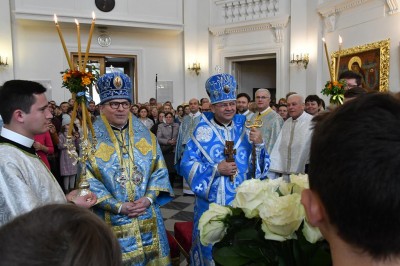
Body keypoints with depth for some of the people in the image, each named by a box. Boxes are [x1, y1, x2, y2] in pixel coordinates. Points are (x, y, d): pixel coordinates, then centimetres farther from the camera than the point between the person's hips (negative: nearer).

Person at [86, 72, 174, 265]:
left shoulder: (144, 134, 4)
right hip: (111, 220, -3)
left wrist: (149, 198, -11)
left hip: (147, 217, 3)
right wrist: (118, 206, -16)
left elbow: (159, 169, 3)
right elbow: (88, 180, -9)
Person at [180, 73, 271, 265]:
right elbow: (187, 164, -8)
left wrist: (259, 144, -16)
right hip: (212, 202, -2)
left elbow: (259, 165, 2)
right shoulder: (202, 132, -5)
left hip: (241, 201, 3)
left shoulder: (244, 130, 4)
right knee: (212, 244, 9)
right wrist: (216, 169, -19)